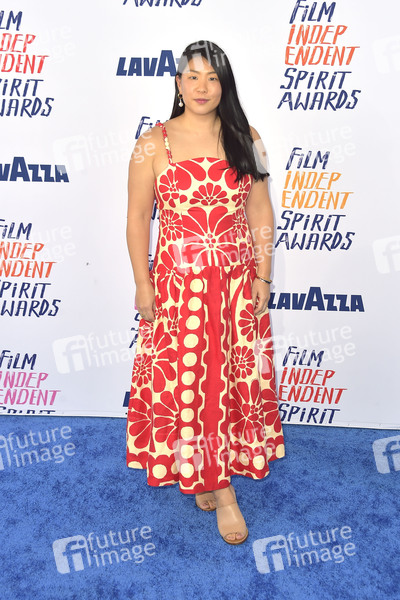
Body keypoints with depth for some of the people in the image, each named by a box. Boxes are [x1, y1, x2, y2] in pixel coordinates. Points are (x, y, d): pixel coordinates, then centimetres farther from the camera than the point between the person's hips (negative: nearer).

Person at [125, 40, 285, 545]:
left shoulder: (244, 140, 4)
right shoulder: (153, 144, -2)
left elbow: (260, 212, 5)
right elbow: (137, 218, -1)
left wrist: (263, 277, 0)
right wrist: (143, 284, -5)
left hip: (238, 284, 3)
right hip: (178, 285, -2)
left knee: (234, 378, 11)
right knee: (185, 381, 3)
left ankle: (208, 473, 36)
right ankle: (220, 489, 22)